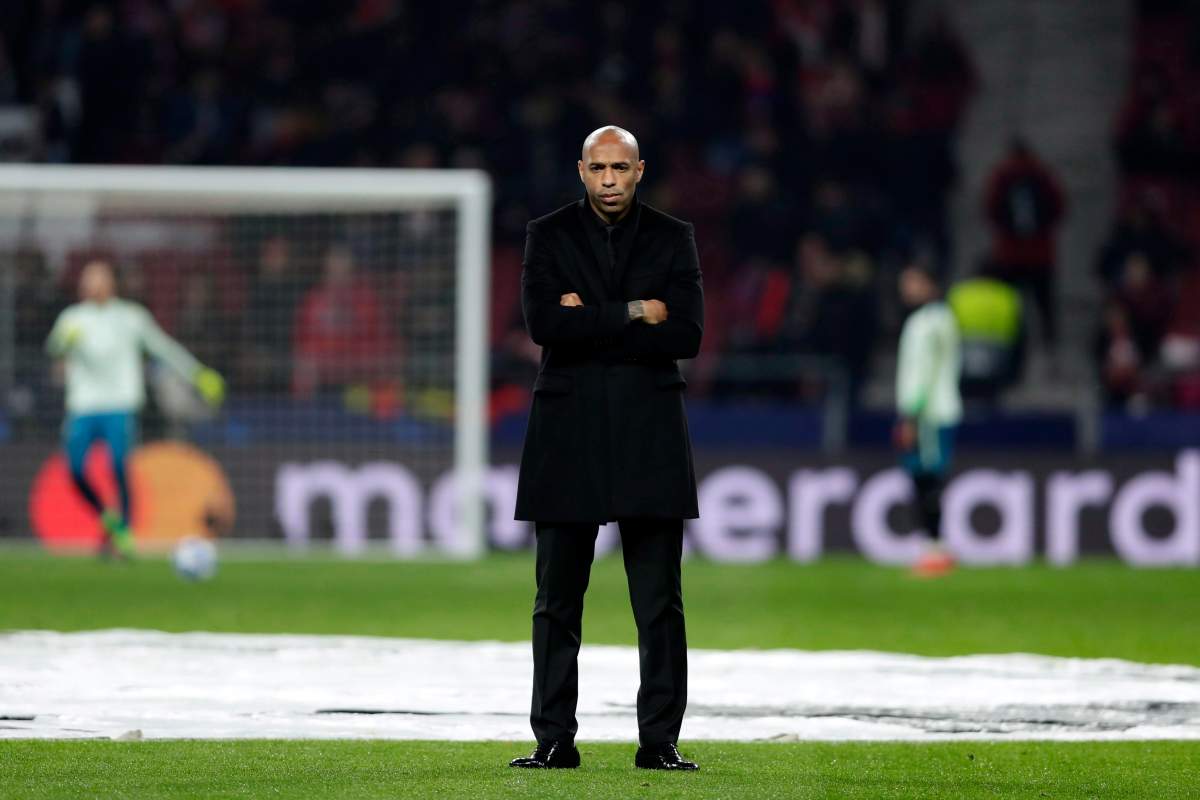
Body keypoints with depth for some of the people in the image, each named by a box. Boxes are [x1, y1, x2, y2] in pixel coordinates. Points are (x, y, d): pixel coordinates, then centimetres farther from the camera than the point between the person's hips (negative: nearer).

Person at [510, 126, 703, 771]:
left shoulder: (672, 238, 7)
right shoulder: (548, 235, 5)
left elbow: (687, 334, -6)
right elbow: (544, 323, -10)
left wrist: (590, 326, -9)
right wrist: (633, 315, -12)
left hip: (649, 434, 0)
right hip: (567, 436, 0)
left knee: (660, 603, -1)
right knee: (557, 602, 2)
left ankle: (660, 741, 3)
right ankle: (555, 740, 7)